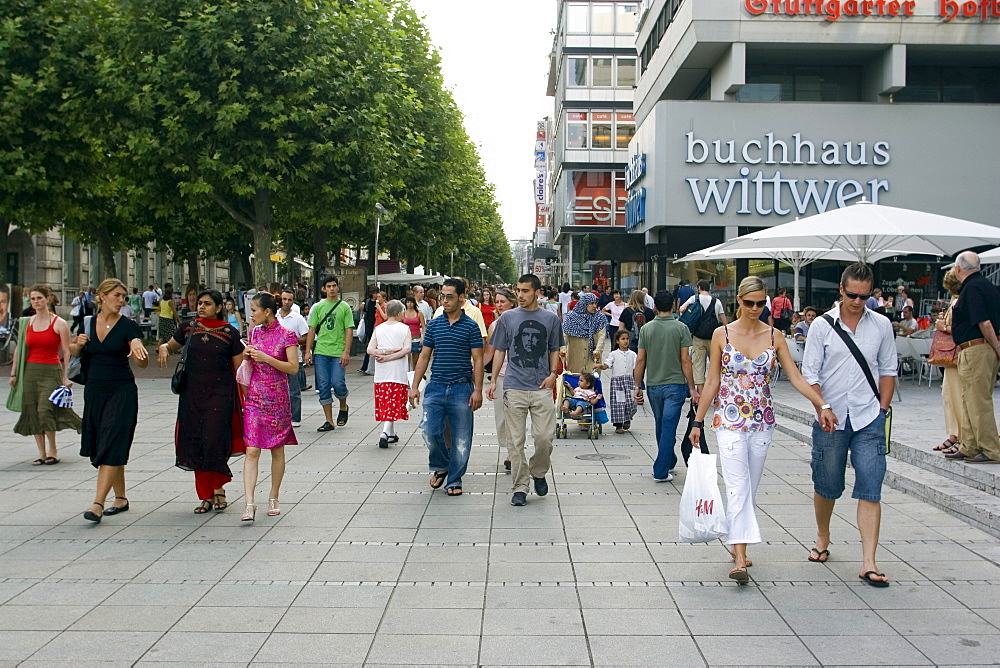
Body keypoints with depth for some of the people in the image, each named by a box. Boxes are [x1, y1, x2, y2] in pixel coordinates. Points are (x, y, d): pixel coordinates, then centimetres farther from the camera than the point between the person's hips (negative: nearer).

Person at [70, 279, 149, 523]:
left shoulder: (128, 327, -8)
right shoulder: (88, 323, 4)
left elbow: (143, 363, -19)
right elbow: (73, 352, 19)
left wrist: (139, 352, -42)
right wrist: (77, 343, -4)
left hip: (121, 392, -5)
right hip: (94, 390, 5)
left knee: (111, 447, -12)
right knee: (100, 446, 11)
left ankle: (98, 504, -16)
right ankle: (121, 498, 22)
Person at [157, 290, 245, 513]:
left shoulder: (229, 333, -2)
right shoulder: (188, 328, 7)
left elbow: (239, 369, 1)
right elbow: (172, 346, 23)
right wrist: (163, 348, -2)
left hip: (220, 393, -4)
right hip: (192, 393, 4)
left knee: (214, 441, -13)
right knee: (195, 443, 3)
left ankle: (218, 488, 8)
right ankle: (206, 495, 11)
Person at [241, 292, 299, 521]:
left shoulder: (286, 335, -6)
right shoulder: (254, 332, 9)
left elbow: (293, 367, -12)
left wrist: (266, 358, -18)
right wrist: (247, 354, 0)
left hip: (277, 398, -3)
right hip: (254, 397, 3)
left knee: (277, 450, 8)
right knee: (252, 451, -7)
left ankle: (273, 498, 23)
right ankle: (249, 504, -10)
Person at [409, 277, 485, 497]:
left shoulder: (471, 326, -1)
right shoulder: (434, 325, 8)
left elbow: (478, 360, -2)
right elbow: (424, 356, 12)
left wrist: (478, 390, -9)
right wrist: (415, 386, 6)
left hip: (461, 388, -2)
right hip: (436, 387, 3)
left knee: (461, 438, 2)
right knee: (430, 431, -7)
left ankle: (454, 480, 16)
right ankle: (440, 466, 20)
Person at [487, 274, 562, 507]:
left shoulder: (551, 318, 8)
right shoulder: (507, 318, 6)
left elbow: (554, 350, 16)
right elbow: (500, 351, 11)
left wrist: (553, 373, 0)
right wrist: (493, 379, 2)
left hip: (542, 387, 0)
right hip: (514, 387, 0)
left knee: (544, 437, -6)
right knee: (515, 440, 1)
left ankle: (538, 473, 22)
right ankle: (520, 488, 9)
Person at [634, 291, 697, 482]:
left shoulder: (646, 329, 0)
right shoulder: (681, 328, -7)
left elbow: (640, 360, 1)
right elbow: (685, 360, -9)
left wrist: (637, 386, 9)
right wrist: (692, 388, -3)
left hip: (653, 385, 3)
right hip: (675, 384, -3)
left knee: (661, 426, 18)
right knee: (668, 427, -2)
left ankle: (669, 461, 35)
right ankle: (661, 471, -5)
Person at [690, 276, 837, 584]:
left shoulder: (774, 336, 3)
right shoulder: (722, 334, -1)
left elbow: (796, 377, -1)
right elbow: (712, 382, 2)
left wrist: (822, 405, -15)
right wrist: (698, 422, 1)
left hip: (762, 421, 3)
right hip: (730, 420, -3)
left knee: (750, 488, 10)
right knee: (738, 487, -12)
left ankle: (738, 543, 25)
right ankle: (740, 558, -17)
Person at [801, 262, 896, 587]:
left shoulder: (881, 326, 5)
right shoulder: (822, 325, 0)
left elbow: (888, 371, 13)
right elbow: (810, 373, -1)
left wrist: (882, 409, 4)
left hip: (869, 419, 1)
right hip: (830, 419, 0)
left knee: (870, 491, -6)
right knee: (826, 486, 12)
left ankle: (868, 563, -6)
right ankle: (822, 539, 37)